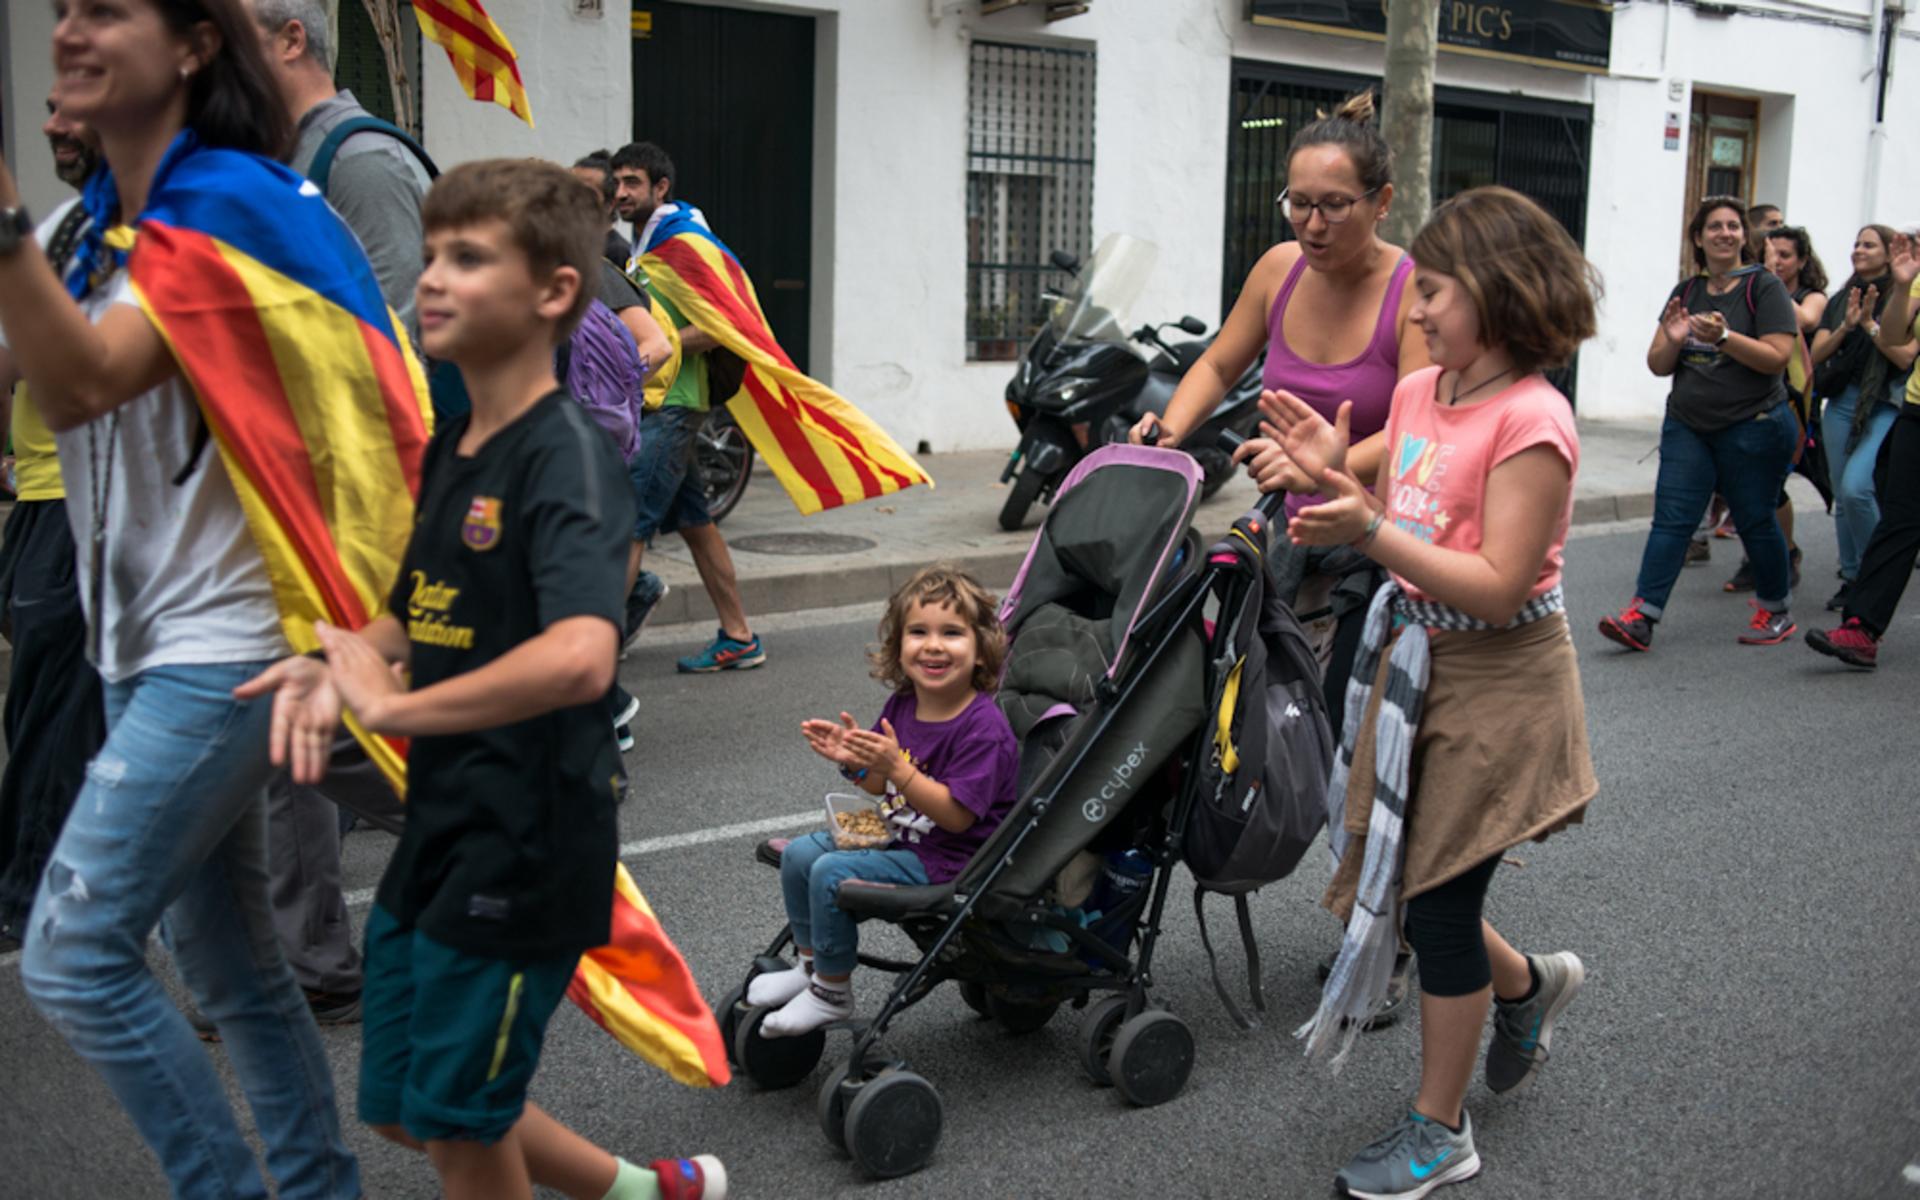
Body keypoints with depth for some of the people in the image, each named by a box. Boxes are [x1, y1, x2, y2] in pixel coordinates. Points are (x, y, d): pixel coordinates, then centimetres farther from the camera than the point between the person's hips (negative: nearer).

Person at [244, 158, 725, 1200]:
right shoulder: (449, 449, 7)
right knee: (402, 1108, 20)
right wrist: (335, 662, -3)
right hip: (438, 829, 9)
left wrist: (392, 706, -25)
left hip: (527, 842, -9)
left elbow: (578, 657, -36)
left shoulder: (568, 453, -20)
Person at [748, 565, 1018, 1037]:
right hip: (895, 837, 9)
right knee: (800, 852, 6)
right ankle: (810, 964, 22)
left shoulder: (984, 727, -23)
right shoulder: (900, 706, 2)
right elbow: (881, 785, 14)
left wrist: (896, 767, -33)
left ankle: (832, 993, -3)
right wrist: (853, 759, -8)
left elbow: (956, 816, -26)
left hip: (948, 860, -9)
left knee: (831, 873, -21)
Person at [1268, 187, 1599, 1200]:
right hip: (1412, 661, 8)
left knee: (1437, 899, 2)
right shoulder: (1419, 392, 5)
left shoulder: (1531, 420, -20)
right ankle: (1526, 984, 44)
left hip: (1496, 684, -8)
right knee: (1386, 879, 15)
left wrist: (1368, 530, -31)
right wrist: (1334, 475, -4)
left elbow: (1497, 586, -25)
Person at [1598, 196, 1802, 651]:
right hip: (1688, 426, 4)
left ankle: (1777, 612, 24)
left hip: (1753, 426, -4)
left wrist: (1723, 337, -24)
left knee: (1754, 520, 5)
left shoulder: (1764, 287, -3)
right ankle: (1641, 617, -12)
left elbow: (1776, 357, -13)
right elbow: (1658, 365, 9)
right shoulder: (1685, 292, 11)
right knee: (1671, 518, -6)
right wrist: (1673, 341, -12)